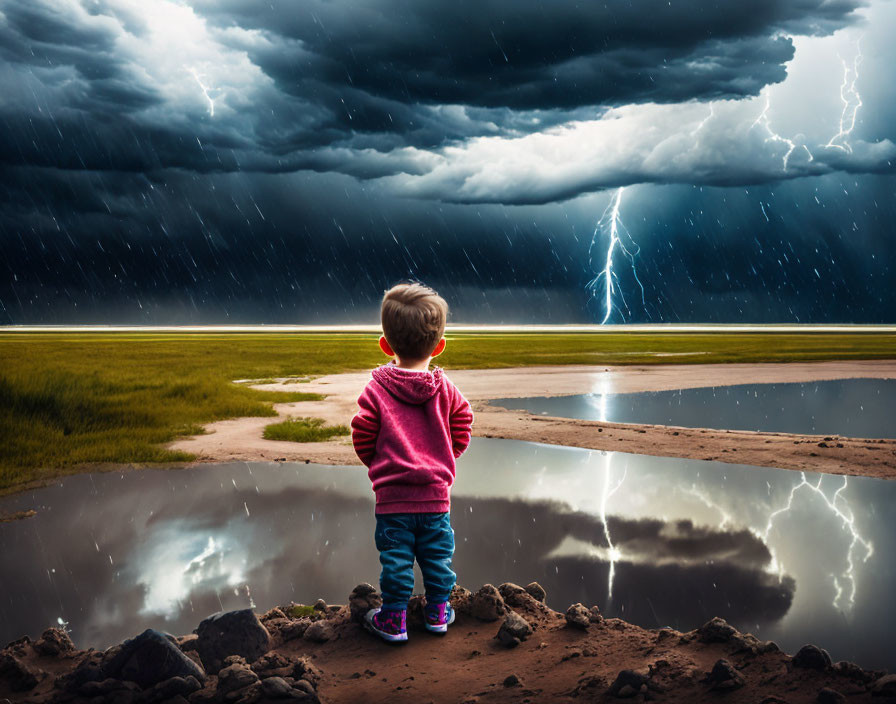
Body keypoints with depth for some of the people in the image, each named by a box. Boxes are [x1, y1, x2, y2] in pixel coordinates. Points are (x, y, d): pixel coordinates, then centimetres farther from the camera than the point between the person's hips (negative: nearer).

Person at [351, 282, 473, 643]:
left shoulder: (376, 390, -11)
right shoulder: (445, 390, -4)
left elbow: (363, 438, -7)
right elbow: (461, 433, 3)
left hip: (392, 496, -2)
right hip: (436, 494, 2)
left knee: (395, 559, 8)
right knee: (437, 555, 16)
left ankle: (394, 619, 17)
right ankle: (438, 611, 28)